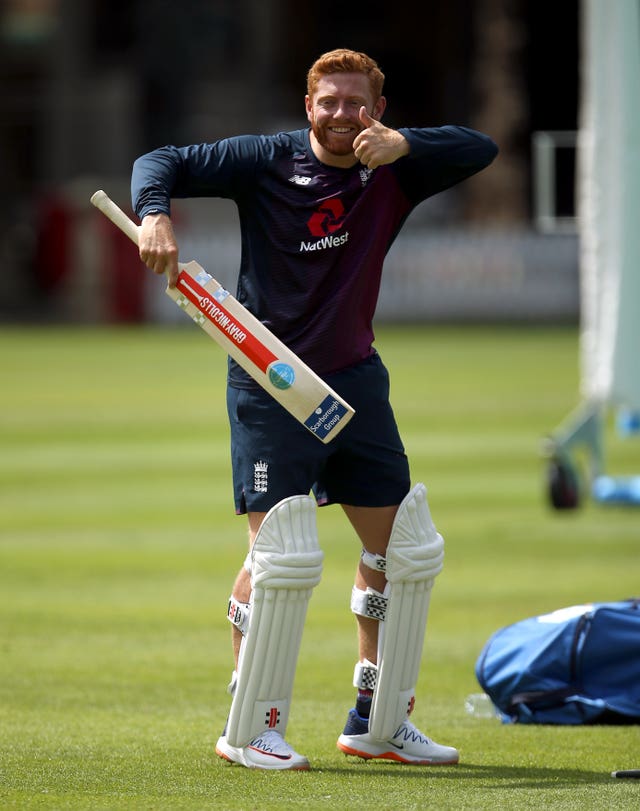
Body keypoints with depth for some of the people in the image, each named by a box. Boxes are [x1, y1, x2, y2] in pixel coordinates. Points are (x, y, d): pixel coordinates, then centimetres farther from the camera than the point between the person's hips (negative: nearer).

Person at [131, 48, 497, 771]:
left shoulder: (393, 173, 1)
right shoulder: (265, 161, -6)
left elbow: (480, 149, -11)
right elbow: (162, 163, -6)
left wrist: (405, 143, -28)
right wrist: (155, 215, -28)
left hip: (355, 379, 5)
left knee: (393, 542, 7)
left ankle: (373, 722, 19)